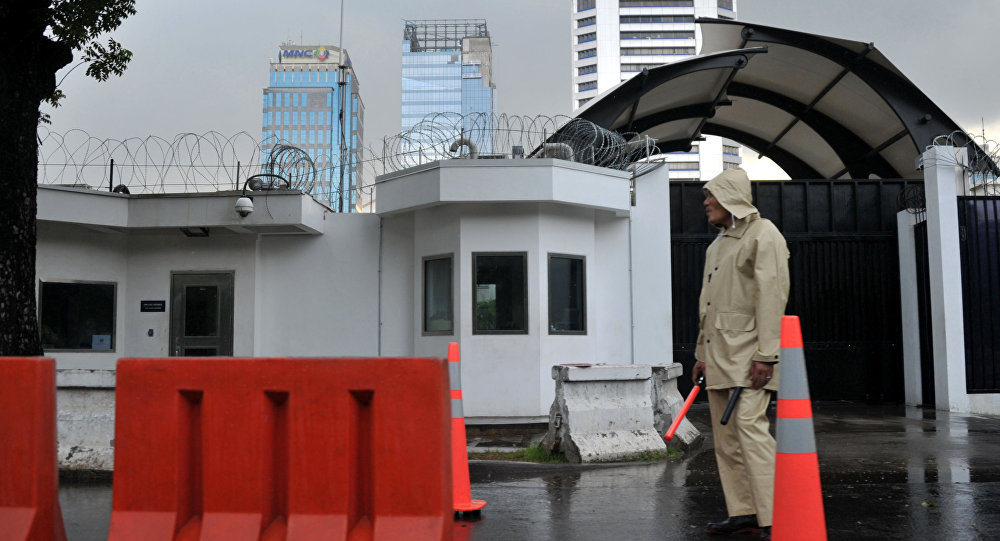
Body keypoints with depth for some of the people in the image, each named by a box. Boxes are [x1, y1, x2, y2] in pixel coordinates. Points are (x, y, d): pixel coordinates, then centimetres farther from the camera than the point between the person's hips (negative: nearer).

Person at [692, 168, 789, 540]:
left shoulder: (762, 235, -5)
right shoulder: (717, 244, 22)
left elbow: (772, 297, -14)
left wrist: (766, 355, -20)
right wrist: (702, 352, 20)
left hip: (747, 350, -9)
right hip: (718, 353, 9)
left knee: (750, 427, -15)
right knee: (725, 435, 8)